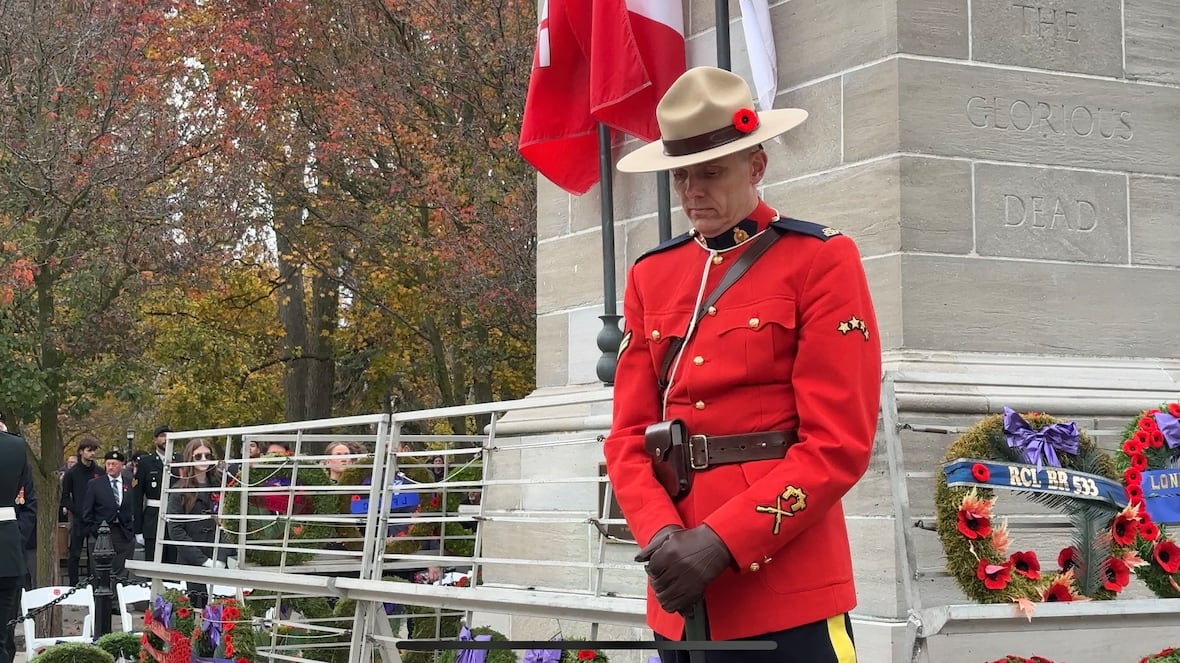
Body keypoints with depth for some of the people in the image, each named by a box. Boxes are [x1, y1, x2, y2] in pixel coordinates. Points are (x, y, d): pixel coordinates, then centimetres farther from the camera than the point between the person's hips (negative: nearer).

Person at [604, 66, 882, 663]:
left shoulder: (821, 261, -3)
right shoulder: (651, 275, 12)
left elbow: (839, 444, -10)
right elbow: (629, 433, 8)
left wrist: (719, 542, -16)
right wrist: (661, 537, -10)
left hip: (788, 589, -5)